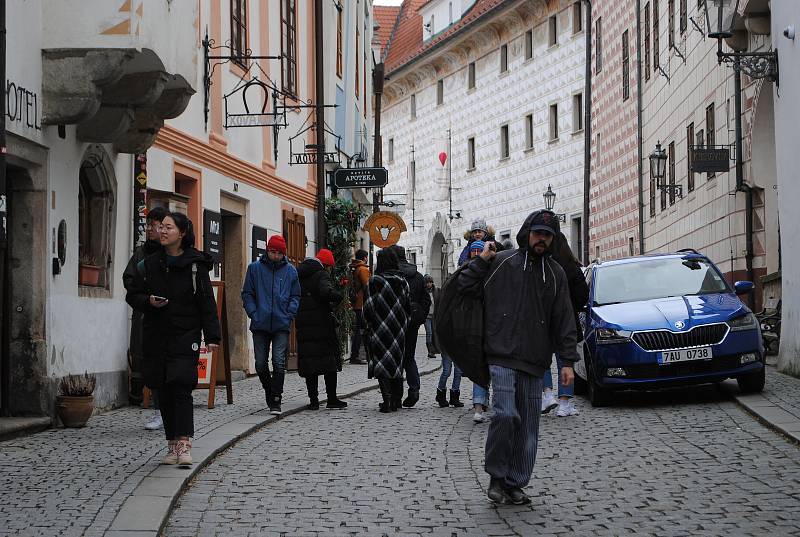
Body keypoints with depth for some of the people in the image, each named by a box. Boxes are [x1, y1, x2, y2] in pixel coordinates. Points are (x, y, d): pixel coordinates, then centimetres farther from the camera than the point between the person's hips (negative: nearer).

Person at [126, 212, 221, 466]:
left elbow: (207, 303, -3)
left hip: (186, 335, -4)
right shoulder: (149, 264, 9)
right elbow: (132, 294, 15)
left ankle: (184, 444, -16)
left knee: (181, 386, -14)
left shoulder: (195, 265, -2)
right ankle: (172, 445, 12)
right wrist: (148, 301, -7)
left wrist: (212, 336, -9)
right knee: (164, 391, 5)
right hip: (157, 336, 4)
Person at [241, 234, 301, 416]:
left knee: (279, 363, -9)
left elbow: (295, 296, 12)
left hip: (282, 325, -1)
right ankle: (269, 392, 28)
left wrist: (289, 314, -2)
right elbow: (247, 294, 7)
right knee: (260, 364, 6)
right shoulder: (255, 268, 5)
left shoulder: (290, 271, 7)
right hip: (260, 325, 1)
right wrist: (254, 314, -4)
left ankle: (276, 400, -5)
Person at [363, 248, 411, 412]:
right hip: (399, 331, 5)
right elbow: (408, 308, 8)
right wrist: (403, 327, 16)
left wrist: (367, 327, 2)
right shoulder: (403, 282, 5)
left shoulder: (374, 282, -11)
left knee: (382, 363, -2)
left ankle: (387, 399, -11)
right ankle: (396, 400, 16)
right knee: (396, 364, 12)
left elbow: (368, 308, -11)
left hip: (380, 331, -5)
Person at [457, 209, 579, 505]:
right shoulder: (501, 263, 3)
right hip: (502, 357, -4)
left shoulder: (555, 274, 11)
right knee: (505, 414, -19)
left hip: (535, 362, 4)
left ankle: (515, 483, 15)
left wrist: (567, 361, 5)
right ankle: (496, 476, -2)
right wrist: (481, 261, -5)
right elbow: (465, 287, 6)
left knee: (528, 427, 5)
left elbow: (564, 320, 11)